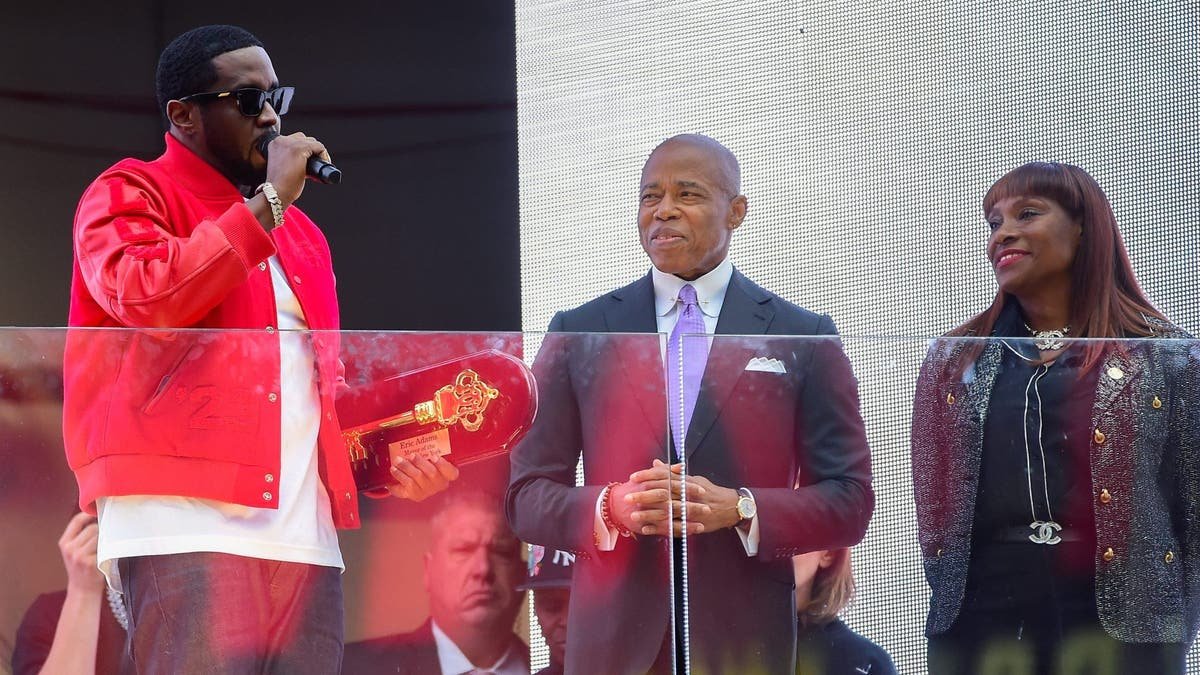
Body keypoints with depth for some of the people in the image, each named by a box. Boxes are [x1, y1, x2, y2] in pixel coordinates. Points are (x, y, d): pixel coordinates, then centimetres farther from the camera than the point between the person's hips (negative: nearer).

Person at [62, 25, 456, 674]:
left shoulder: (299, 232, 27)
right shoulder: (128, 194, 6)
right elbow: (145, 298, -15)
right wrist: (267, 202, -7)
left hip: (306, 538, 7)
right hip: (189, 525, -7)